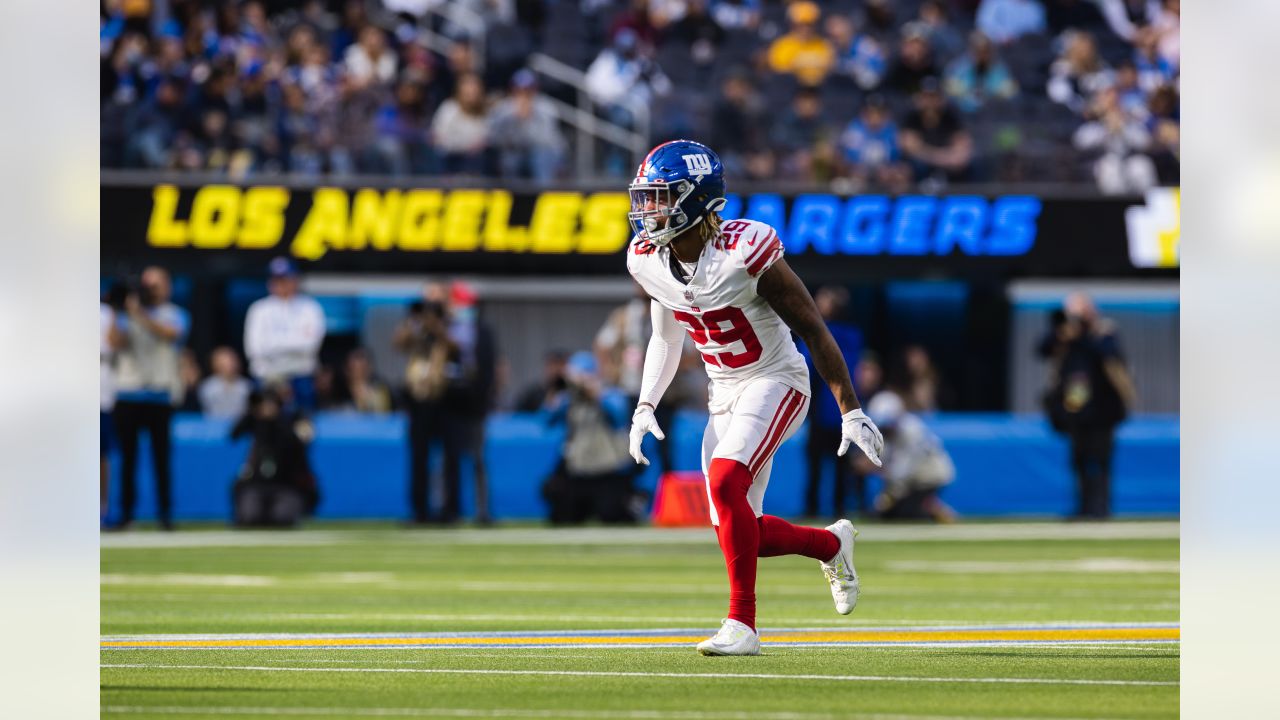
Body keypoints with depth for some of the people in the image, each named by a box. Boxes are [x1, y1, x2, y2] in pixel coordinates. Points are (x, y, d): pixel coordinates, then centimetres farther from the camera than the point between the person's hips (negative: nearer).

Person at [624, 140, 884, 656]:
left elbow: (812, 329, -16)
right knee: (739, 531, 2)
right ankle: (833, 545, 31)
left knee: (725, 482, -28)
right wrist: (645, 408, 3)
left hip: (776, 382, -7)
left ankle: (742, 623, -21)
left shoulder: (744, 253, -24)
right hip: (725, 395, 7)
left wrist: (851, 412, -15)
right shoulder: (647, 260, -4)